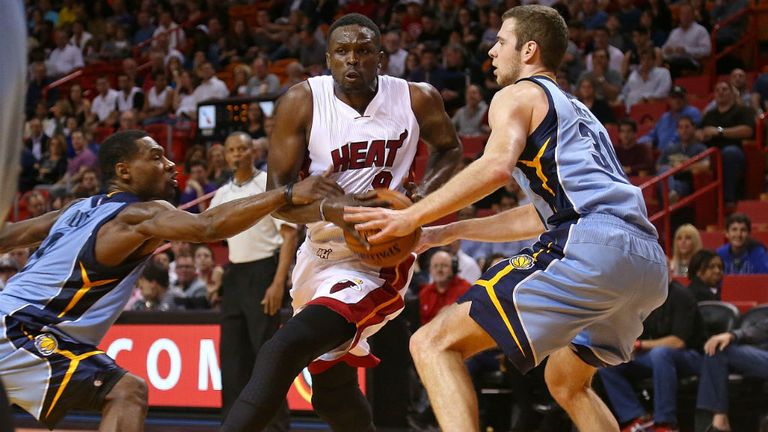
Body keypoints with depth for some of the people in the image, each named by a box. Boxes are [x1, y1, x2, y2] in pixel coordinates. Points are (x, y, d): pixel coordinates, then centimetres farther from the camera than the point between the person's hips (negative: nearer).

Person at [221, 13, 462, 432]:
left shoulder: (417, 99, -10)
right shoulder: (302, 102, -11)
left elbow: (449, 148, 12)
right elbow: (276, 193, -12)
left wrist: (424, 193, -9)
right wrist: (331, 210, -32)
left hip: (376, 262, -4)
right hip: (320, 252, 4)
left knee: (283, 351, -26)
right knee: (333, 391, 18)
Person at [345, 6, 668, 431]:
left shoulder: (517, 96, 8)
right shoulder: (577, 113, 34)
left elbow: (497, 165, -13)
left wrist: (411, 217, -10)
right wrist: (451, 232, 43)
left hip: (589, 248, -9)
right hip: (649, 262, 9)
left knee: (434, 344, -7)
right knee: (566, 384, 32)